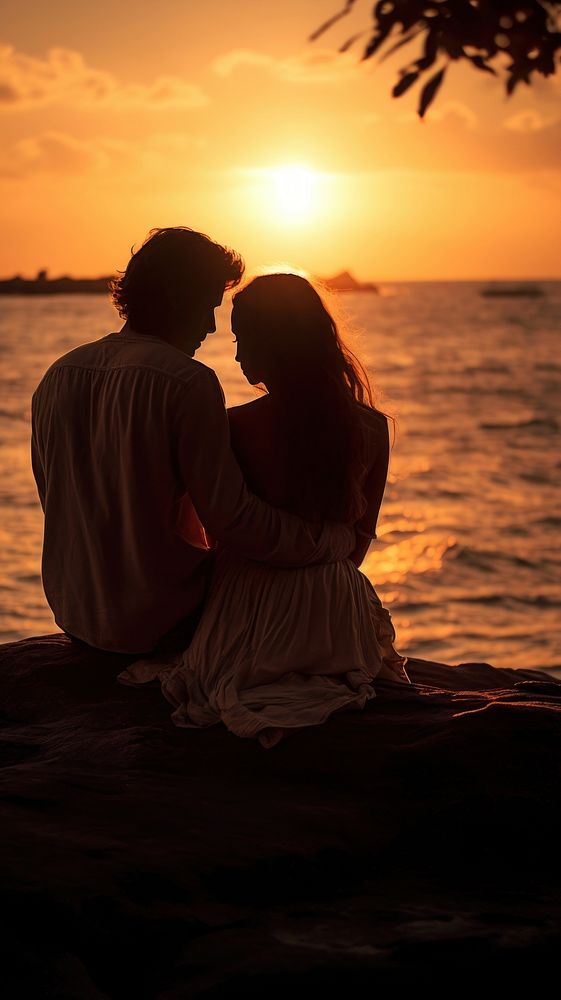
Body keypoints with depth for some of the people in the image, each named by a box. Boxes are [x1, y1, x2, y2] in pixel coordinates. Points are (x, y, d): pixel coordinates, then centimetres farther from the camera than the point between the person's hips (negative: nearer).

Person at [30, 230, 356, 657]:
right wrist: (340, 539, -11)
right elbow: (233, 518, -22)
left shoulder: (57, 377, 1)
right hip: (161, 624, -7)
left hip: (74, 615, 7)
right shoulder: (187, 383, -21)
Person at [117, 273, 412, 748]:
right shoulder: (372, 427, -6)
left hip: (249, 615, -3)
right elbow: (361, 535, 6)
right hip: (338, 615, 3)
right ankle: (325, 684, 15)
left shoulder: (234, 428, -14)